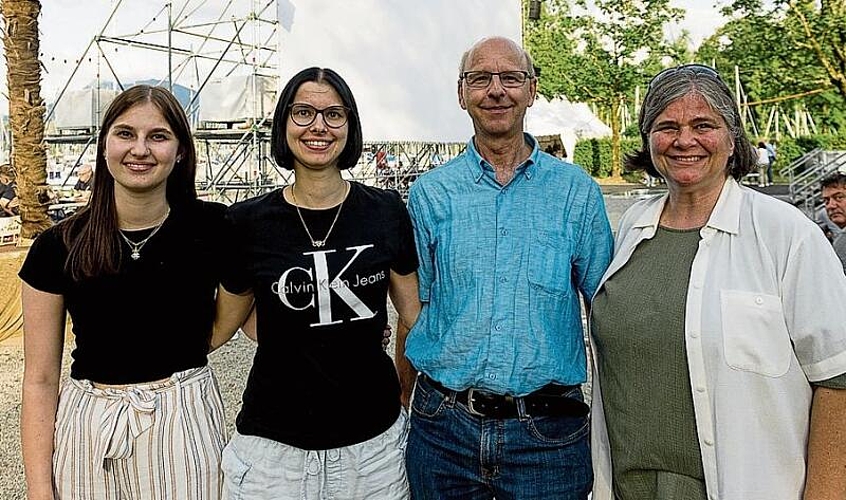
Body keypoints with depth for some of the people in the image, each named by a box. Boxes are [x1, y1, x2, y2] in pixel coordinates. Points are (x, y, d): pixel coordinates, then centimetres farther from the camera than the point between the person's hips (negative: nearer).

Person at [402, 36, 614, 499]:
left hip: (548, 431, 0)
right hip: (443, 426, 1)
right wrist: (402, 404, 5)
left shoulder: (576, 191, 0)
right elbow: (415, 308, 6)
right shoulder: (429, 192, 1)